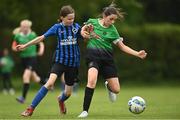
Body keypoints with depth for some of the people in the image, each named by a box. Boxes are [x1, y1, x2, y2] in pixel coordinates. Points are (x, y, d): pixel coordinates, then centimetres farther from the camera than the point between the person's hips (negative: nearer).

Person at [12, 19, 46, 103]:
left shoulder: (33, 35, -5)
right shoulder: (18, 36, 2)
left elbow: (41, 43, 7)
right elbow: (13, 47, 10)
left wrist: (41, 50, -11)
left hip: (32, 58, -4)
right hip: (24, 58, 4)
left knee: (26, 76, -20)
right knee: (34, 77, 14)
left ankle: (23, 97, -20)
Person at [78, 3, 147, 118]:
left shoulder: (112, 30, 1)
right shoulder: (92, 22, 0)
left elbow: (122, 46, 5)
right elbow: (84, 29, 22)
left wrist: (137, 54, -5)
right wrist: (84, 32, -2)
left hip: (107, 58, 2)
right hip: (93, 56, -2)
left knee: (116, 90, -1)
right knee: (92, 80, -31)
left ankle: (108, 85, 40)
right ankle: (85, 111, -21)